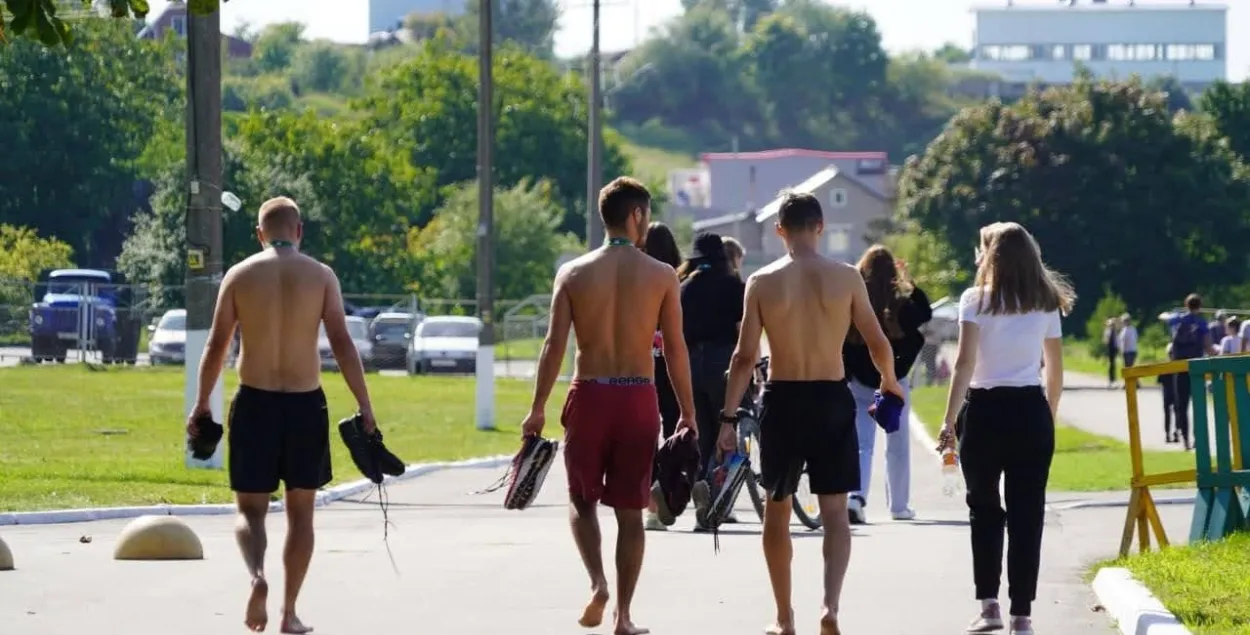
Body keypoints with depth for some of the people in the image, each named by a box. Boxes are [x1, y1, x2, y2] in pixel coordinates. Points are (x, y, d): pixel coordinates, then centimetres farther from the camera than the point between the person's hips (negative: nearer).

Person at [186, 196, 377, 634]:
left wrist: (201, 404, 9)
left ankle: (257, 577, -23)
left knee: (251, 509, 7)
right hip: (305, 403, 0)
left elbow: (216, 346, 0)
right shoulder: (321, 276, -1)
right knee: (300, 511, 12)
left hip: (255, 402, 0)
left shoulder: (240, 275, 1)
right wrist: (364, 407, -5)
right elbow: (342, 344, -6)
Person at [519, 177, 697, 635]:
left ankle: (597, 582, -7)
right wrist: (687, 413, 7)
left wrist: (537, 409, 1)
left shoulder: (574, 273, -1)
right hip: (639, 398, 0)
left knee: (582, 499, 16)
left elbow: (555, 346, -4)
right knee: (630, 510, 8)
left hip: (589, 395, 0)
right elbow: (675, 351, -1)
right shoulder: (661, 275, -2)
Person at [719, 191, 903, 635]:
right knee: (834, 513, 5)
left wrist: (728, 418, -2)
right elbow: (878, 343, 1)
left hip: (782, 400, 0)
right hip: (832, 399, 0)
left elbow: (745, 356, -7)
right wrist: (889, 381, 21)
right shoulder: (847, 278, -4)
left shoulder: (762, 282, -5)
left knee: (777, 511, 15)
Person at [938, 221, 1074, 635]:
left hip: (984, 410, -2)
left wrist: (950, 419, -11)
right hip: (1031, 411, 2)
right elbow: (1055, 369, 9)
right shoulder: (1046, 304, 8)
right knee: (1027, 515, 3)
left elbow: (965, 363, -11)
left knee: (984, 509, 12)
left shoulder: (976, 300, -3)